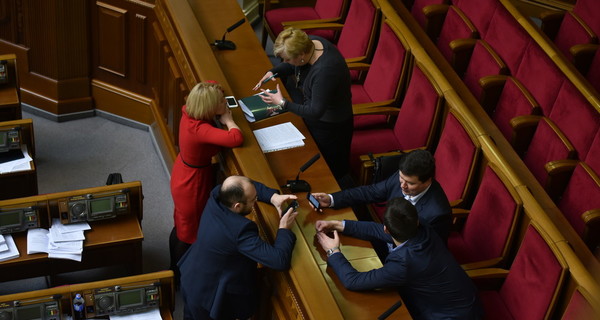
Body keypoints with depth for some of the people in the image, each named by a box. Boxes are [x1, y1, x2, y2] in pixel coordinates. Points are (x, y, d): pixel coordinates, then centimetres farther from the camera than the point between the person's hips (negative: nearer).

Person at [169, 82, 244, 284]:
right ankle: (179, 276, 39)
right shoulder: (200, 129, -40)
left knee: (181, 226, 30)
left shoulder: (189, 112, -15)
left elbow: (209, 86, 5)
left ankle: (175, 267, 54)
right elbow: (236, 139, -49)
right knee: (190, 232, 16)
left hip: (183, 175, 8)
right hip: (193, 185, -8)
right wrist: (228, 120, -27)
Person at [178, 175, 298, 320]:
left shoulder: (217, 195, -17)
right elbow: (280, 260, -36)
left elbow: (251, 186, 4)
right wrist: (284, 229, -21)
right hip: (209, 296, -7)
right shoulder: (240, 230, -38)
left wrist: (273, 196, -10)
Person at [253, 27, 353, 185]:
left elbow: (315, 112, -32)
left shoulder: (325, 71, -40)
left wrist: (282, 103, -25)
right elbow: (293, 66, 9)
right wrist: (273, 72, -7)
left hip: (330, 125, -8)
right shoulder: (308, 43, -15)